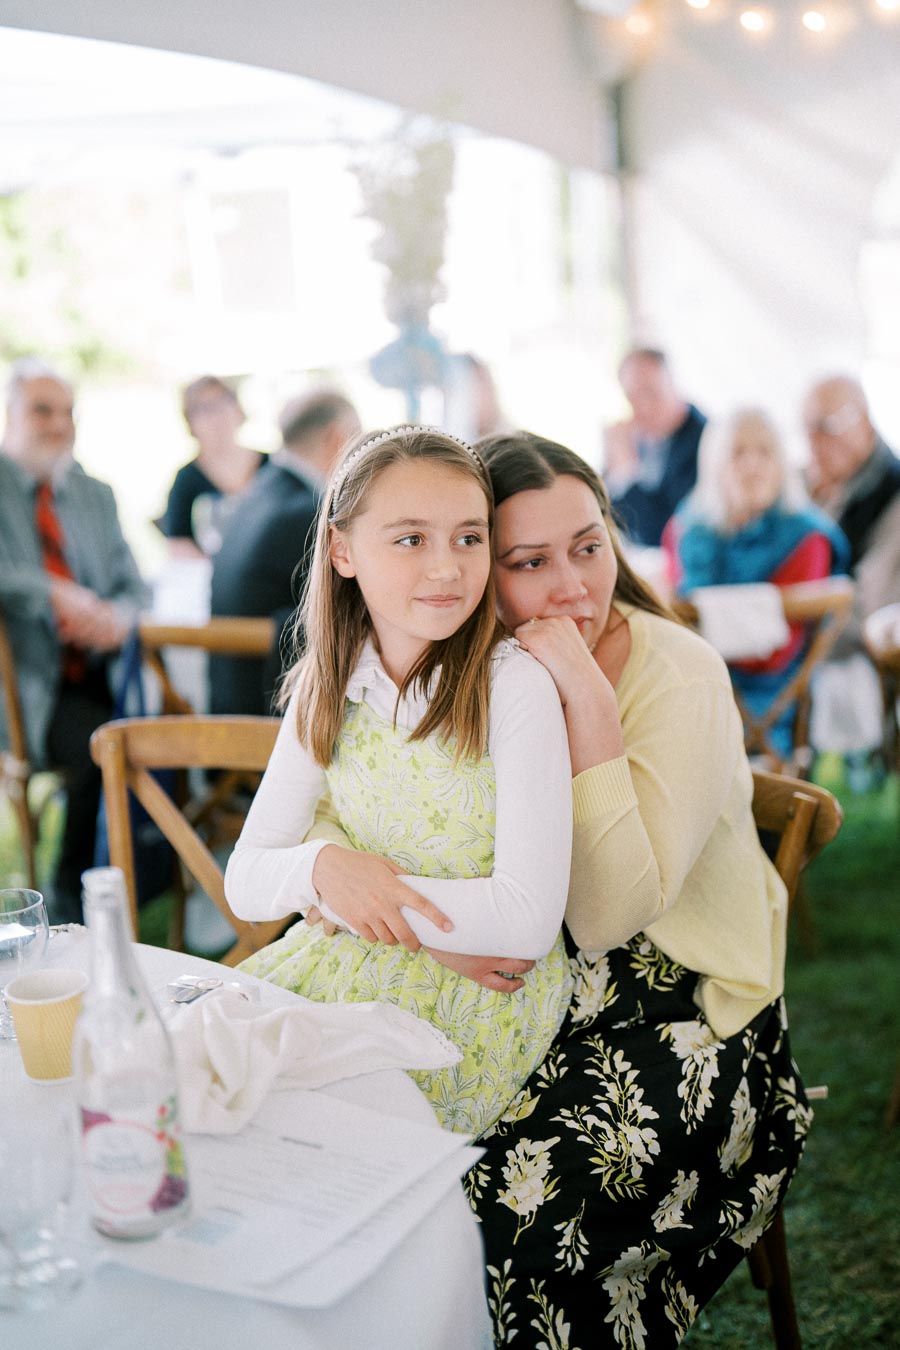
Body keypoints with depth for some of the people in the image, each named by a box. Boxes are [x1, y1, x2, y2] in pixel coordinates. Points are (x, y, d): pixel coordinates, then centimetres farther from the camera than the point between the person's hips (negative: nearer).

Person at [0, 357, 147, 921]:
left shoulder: (96, 495, 20)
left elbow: (132, 583, 17)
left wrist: (120, 617, -7)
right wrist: (55, 595, -20)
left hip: (97, 673, 5)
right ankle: (72, 899, -10)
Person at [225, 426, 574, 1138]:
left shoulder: (515, 686, -15)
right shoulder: (325, 686, 1)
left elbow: (529, 921, -20)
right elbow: (246, 882, 2)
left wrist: (367, 881, -16)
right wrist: (324, 865, -19)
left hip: (482, 994, -5)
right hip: (343, 964, 6)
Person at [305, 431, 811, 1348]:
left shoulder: (678, 674, -15)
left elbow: (607, 916, -24)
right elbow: (310, 805, -2)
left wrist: (590, 702, -28)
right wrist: (342, 866, -24)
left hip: (681, 1008, -4)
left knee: (510, 1207, -25)